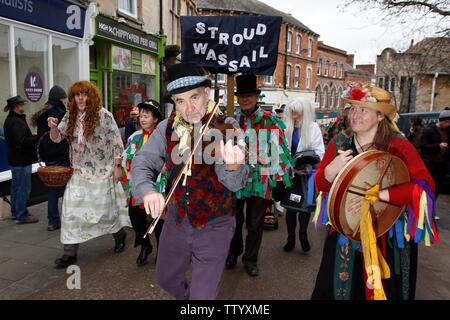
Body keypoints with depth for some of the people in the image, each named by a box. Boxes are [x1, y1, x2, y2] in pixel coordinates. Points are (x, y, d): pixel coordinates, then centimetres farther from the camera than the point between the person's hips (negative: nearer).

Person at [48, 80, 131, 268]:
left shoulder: (103, 115, -11)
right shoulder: (70, 116, 3)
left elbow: (116, 142, -9)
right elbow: (57, 138, 8)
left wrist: (116, 166, -10)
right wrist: (53, 127, -15)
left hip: (103, 171, -4)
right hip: (80, 172, 4)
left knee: (107, 206, 9)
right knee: (71, 209, -1)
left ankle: (119, 234, 38)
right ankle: (70, 252, 9)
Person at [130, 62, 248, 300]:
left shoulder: (226, 127, -16)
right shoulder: (167, 128, -4)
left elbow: (235, 184, -26)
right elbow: (143, 161, -10)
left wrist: (232, 167, -50)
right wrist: (147, 189, -31)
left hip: (214, 225, -4)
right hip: (176, 221, 4)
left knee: (203, 295, 3)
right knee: (166, 279, 25)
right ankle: (186, 294, 56)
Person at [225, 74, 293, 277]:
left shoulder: (271, 122, -2)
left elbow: (279, 150, -2)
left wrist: (281, 178, -5)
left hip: (260, 181, -2)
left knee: (255, 224, 9)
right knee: (234, 221, 15)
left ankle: (250, 260, 27)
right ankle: (233, 253, 38)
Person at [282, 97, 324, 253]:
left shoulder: (314, 127, -2)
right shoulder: (287, 127, -1)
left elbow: (319, 152, -4)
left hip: (307, 174, 0)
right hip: (290, 173, 1)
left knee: (305, 205, 9)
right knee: (290, 206, 8)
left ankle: (303, 234, 32)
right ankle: (291, 237, 24)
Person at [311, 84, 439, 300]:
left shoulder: (398, 146, -13)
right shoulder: (339, 143, -3)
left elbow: (425, 185, -19)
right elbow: (320, 184, 1)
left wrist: (378, 196, -28)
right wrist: (331, 170, -21)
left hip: (388, 237, -2)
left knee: (383, 290, 16)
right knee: (335, 288, 15)